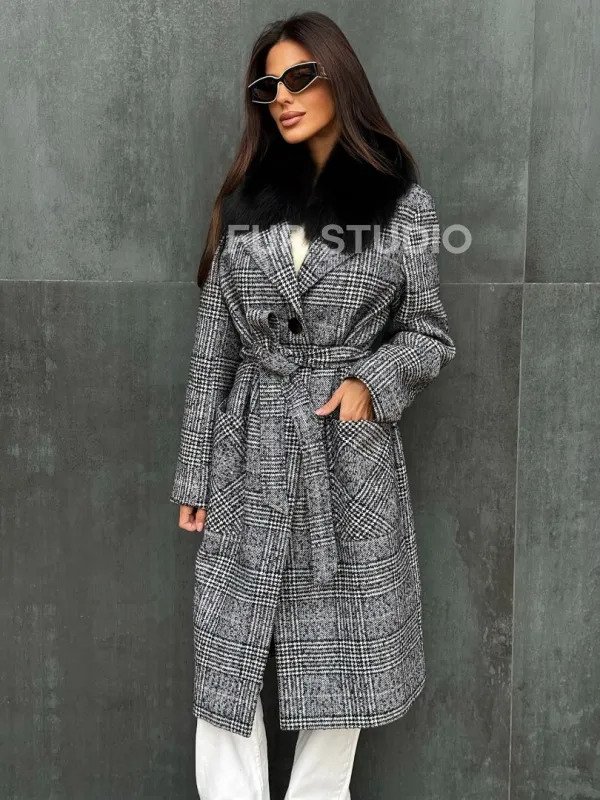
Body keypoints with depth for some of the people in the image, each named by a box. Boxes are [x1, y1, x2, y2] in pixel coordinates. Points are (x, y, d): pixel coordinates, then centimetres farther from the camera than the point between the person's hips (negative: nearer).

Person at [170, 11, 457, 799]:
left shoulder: (404, 202, 1)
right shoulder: (245, 200, 7)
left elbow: (429, 333, 6)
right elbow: (213, 346, 6)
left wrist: (371, 381, -15)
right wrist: (194, 474, 4)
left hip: (349, 454, -1)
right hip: (250, 454, 2)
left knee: (340, 652, 9)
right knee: (226, 658, 5)